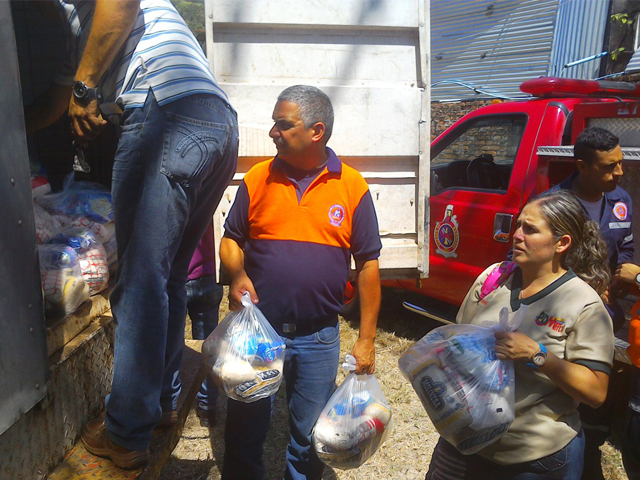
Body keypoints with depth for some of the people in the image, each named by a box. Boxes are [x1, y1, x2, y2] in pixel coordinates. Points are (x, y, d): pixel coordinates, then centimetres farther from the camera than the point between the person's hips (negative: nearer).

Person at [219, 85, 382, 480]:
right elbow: (231, 239, 9)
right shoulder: (258, 178, 0)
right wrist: (237, 274, -14)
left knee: (310, 438, 16)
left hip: (319, 339, 0)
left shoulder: (353, 187, -4)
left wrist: (366, 339, -1)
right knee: (245, 432, 16)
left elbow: (368, 265, 0)